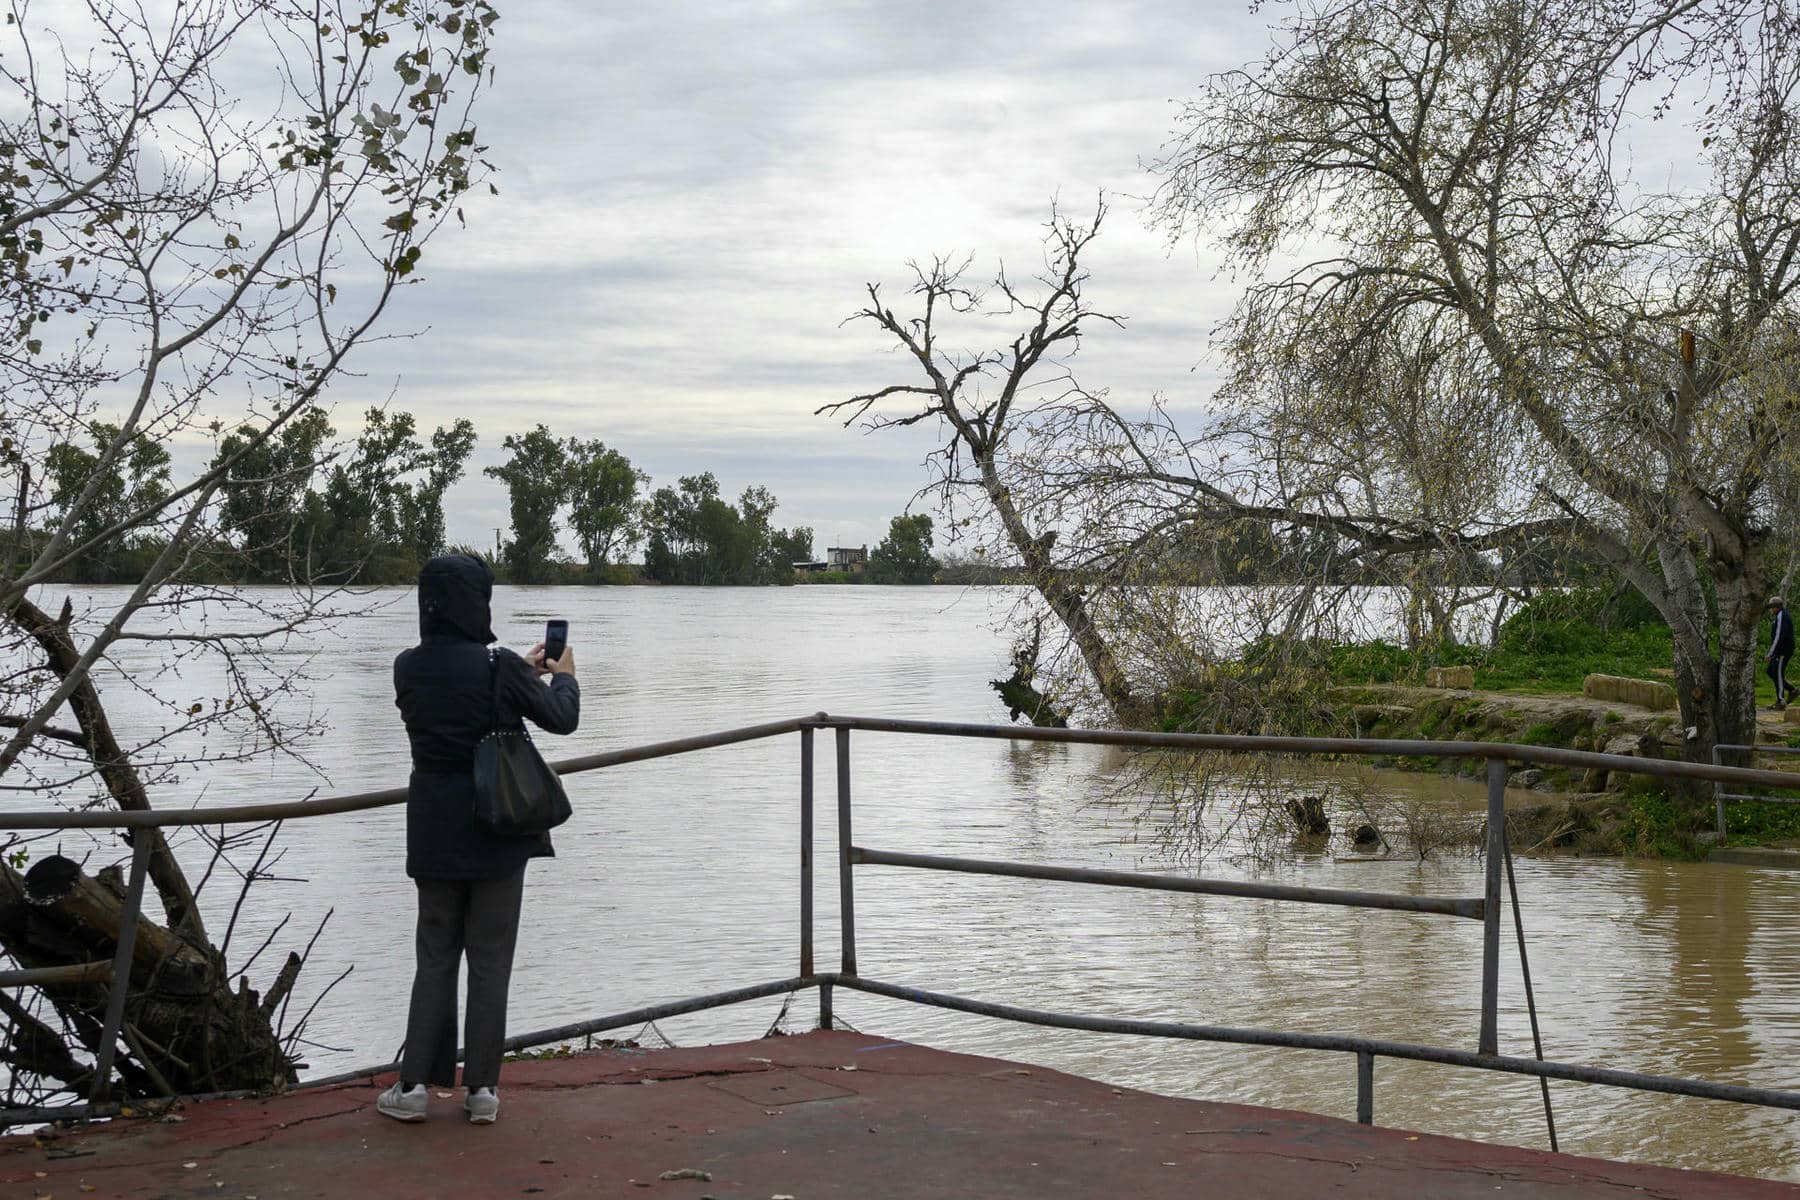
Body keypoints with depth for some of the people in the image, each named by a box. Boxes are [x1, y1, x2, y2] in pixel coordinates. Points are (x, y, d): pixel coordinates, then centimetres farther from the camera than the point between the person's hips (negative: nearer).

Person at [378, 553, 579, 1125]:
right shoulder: (499, 666, -16)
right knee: (490, 960, 7)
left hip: (434, 833, 3)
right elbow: (561, 718, -3)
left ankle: (415, 1083, 12)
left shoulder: (408, 668, -4)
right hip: (497, 831, -3)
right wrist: (563, 675, 18)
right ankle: (481, 1088, 11)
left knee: (434, 957, 14)